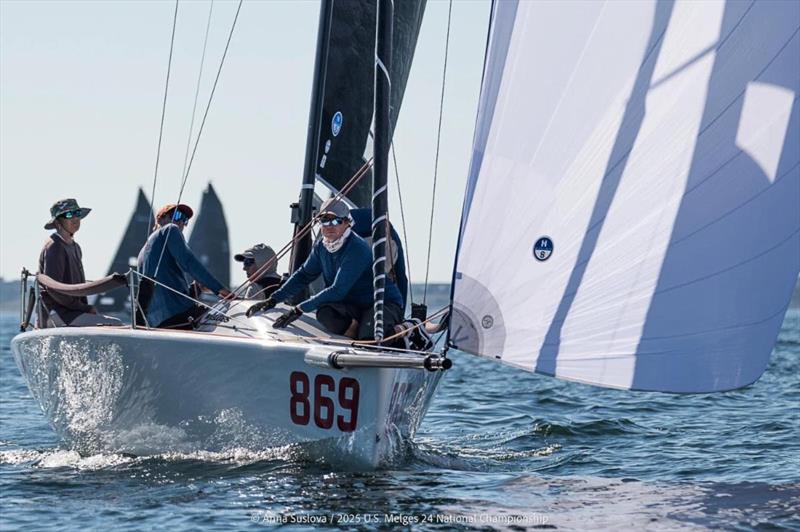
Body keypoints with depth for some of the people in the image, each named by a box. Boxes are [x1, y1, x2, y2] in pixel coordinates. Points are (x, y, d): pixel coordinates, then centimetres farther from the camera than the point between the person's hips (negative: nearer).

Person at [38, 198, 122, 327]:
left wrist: (87, 308, 8)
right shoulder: (54, 248, -10)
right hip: (56, 315, -10)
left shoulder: (75, 247, 20)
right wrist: (85, 308, -15)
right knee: (115, 325, -20)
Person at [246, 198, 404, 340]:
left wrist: (299, 309, -28)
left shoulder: (357, 249, -24)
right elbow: (303, 275, 13)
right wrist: (273, 300, 2)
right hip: (354, 306, 5)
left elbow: (338, 290, -28)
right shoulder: (322, 246, 2)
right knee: (325, 313, -28)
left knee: (369, 336, -36)